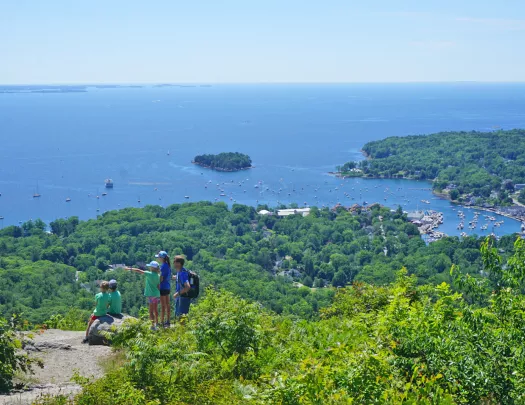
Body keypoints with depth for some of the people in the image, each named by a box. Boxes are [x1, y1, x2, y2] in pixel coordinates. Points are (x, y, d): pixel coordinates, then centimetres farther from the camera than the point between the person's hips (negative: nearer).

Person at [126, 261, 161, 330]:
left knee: (151, 311, -3)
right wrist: (159, 295, 15)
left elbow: (139, 271, -11)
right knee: (155, 310, 19)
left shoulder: (150, 274, -14)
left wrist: (130, 269, -1)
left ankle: (153, 325, -5)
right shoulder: (158, 276, 3)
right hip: (157, 294, 6)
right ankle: (156, 323, 31)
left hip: (151, 295, -6)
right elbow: (158, 285, 8)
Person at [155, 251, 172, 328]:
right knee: (167, 305, 13)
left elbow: (161, 278, -18)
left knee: (163, 306, -3)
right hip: (168, 287, 9)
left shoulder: (163, 266, -17)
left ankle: (162, 322, 1)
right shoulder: (168, 265, 9)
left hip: (163, 287, -9)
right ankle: (167, 321, 18)